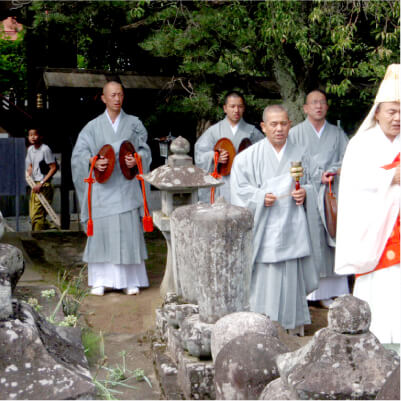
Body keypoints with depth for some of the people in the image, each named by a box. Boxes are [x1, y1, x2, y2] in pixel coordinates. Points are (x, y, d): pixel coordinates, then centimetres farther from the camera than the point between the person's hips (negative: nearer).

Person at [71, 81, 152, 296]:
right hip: (102, 185, 0)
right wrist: (94, 162, -18)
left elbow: (145, 149, 9)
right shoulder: (93, 126, 8)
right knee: (101, 229, -2)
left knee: (129, 230, -2)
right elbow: (79, 152, 1)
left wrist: (136, 159, -13)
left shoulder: (134, 123, 10)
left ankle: (130, 280, 5)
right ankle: (100, 280, 5)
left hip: (126, 185, 0)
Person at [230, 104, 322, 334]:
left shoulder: (301, 155, 9)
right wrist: (260, 197, -16)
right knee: (263, 277, -1)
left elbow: (316, 181, 15)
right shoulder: (248, 157, 2)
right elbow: (240, 189, 0)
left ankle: (295, 327, 18)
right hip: (262, 227, -1)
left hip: (292, 227, 2)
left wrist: (306, 193, -6)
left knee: (293, 275, 4)